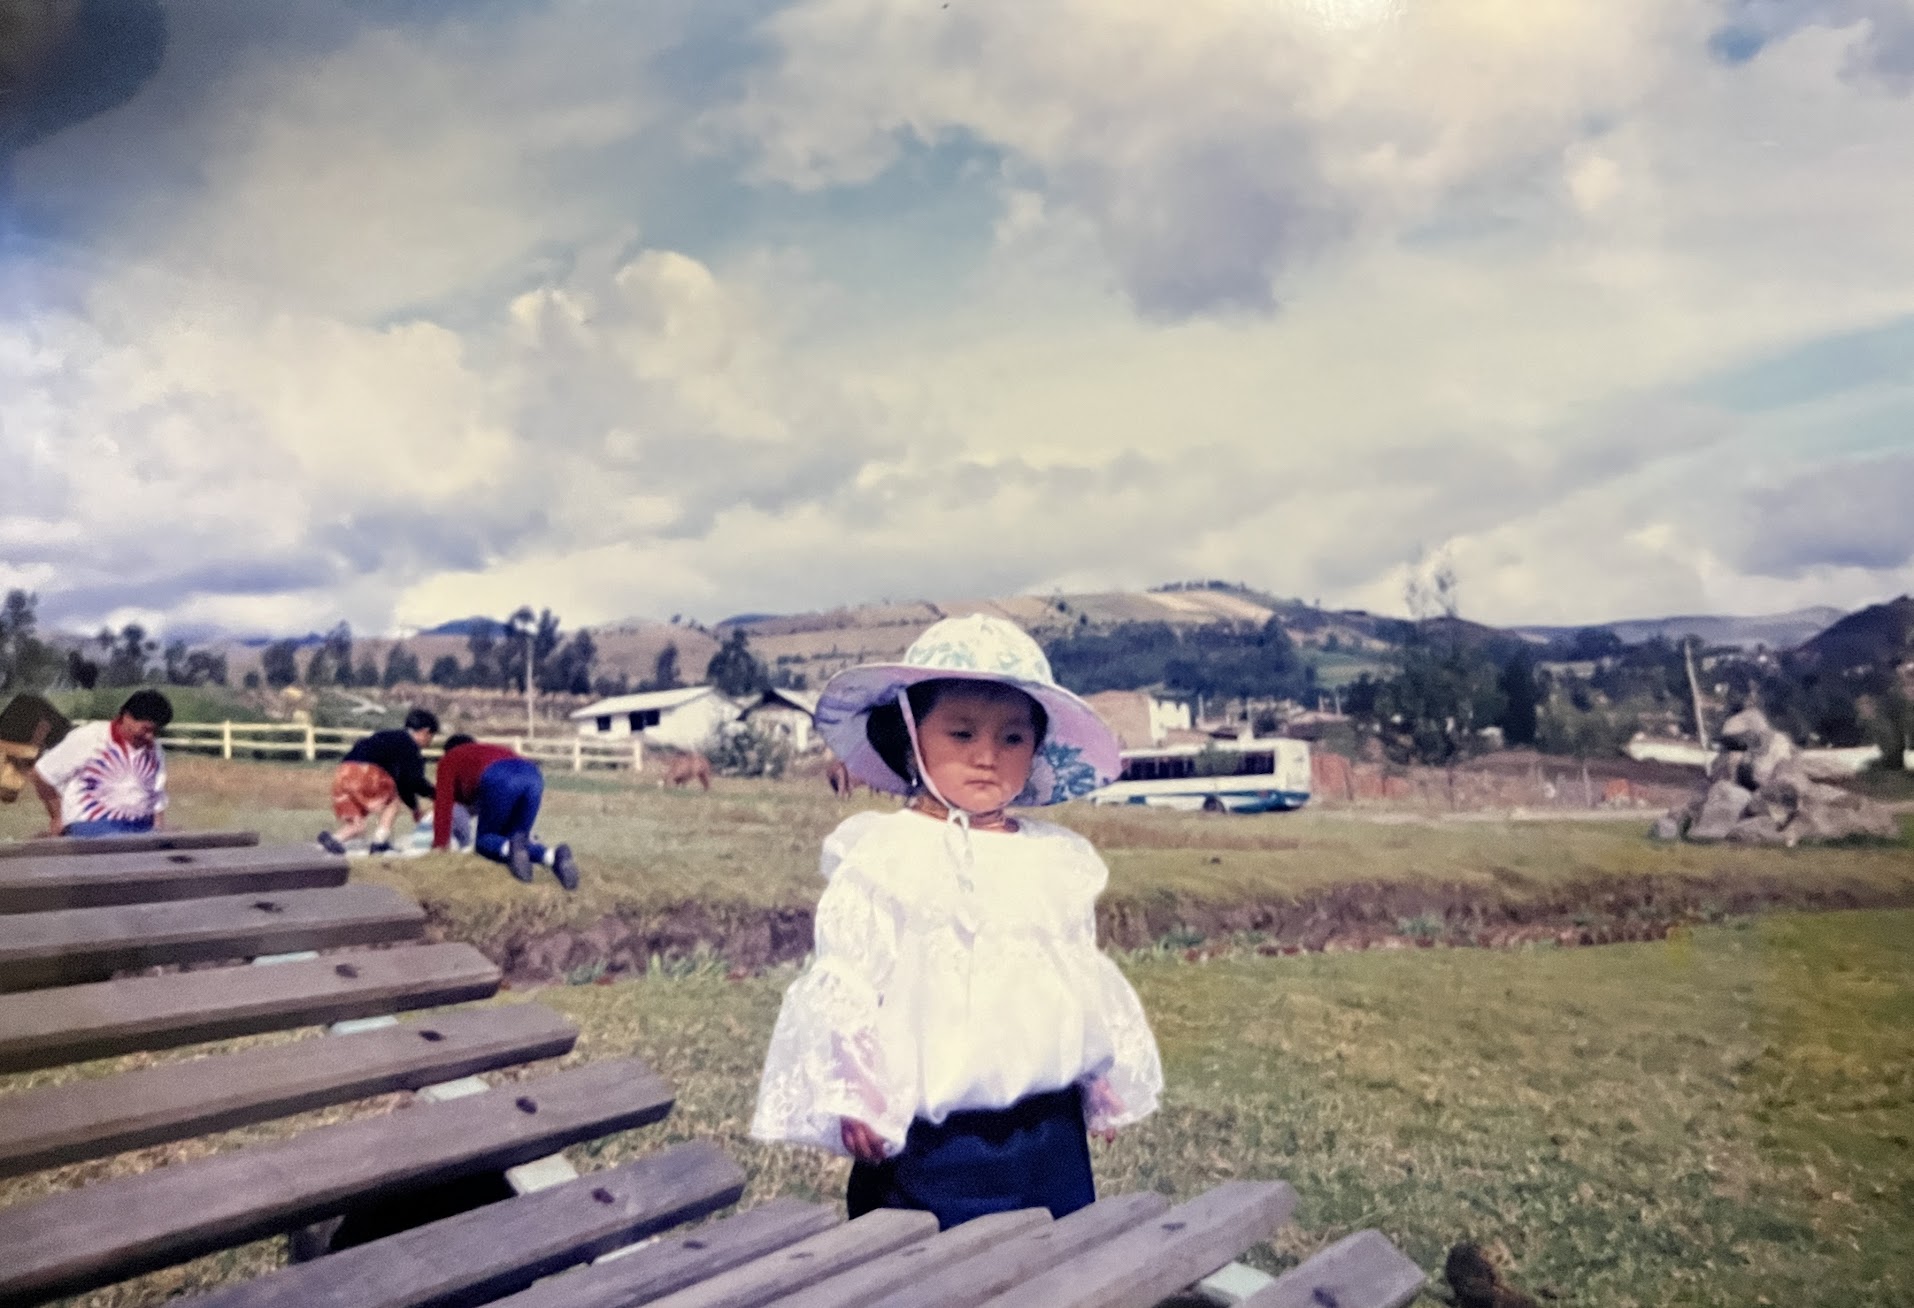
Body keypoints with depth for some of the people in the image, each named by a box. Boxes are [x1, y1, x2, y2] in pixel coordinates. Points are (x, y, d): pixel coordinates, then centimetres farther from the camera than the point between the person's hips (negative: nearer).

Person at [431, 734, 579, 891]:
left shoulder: (450, 760, 32)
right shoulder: (496, 750, 45)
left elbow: (443, 803, 24)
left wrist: (439, 844, 26)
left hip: (500, 781, -5)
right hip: (533, 776, 5)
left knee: (484, 839, 14)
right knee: (511, 839, 14)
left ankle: (511, 848, -21)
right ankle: (553, 855, -16)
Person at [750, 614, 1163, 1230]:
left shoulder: (1060, 861, 5)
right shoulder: (879, 856, -9)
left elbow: (1088, 983, 14)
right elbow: (842, 984, -10)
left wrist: (1106, 1080, 16)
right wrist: (853, 1100, -15)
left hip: (1050, 1139, 5)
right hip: (926, 1145, -4)